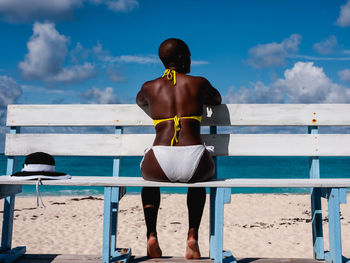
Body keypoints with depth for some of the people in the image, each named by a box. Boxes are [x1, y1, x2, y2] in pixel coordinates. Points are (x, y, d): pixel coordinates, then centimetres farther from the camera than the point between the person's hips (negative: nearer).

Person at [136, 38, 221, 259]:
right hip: (194, 162, 0)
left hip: (160, 165, 1)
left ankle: (151, 235, 23)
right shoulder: (199, 83, 11)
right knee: (201, 177, 38)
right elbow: (217, 100, 34)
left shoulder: (149, 87, 14)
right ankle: (193, 235, 23)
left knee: (148, 176, 38)